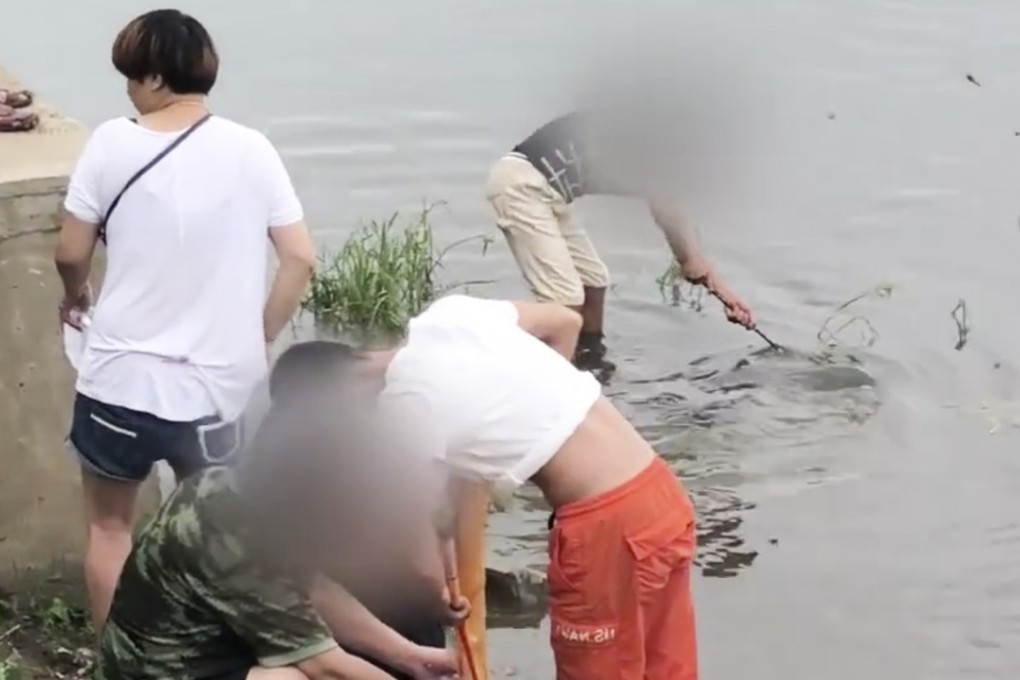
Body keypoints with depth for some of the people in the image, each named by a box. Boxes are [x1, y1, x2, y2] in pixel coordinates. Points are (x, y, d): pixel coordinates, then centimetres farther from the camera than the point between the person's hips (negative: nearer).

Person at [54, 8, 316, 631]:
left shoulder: (113, 143, -8)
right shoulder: (251, 149, -5)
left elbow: (71, 254, -2)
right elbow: (301, 260, -5)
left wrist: (77, 298, 21)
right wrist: (256, 341, 8)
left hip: (119, 380, -1)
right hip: (213, 386, 1)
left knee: (110, 527, 20)